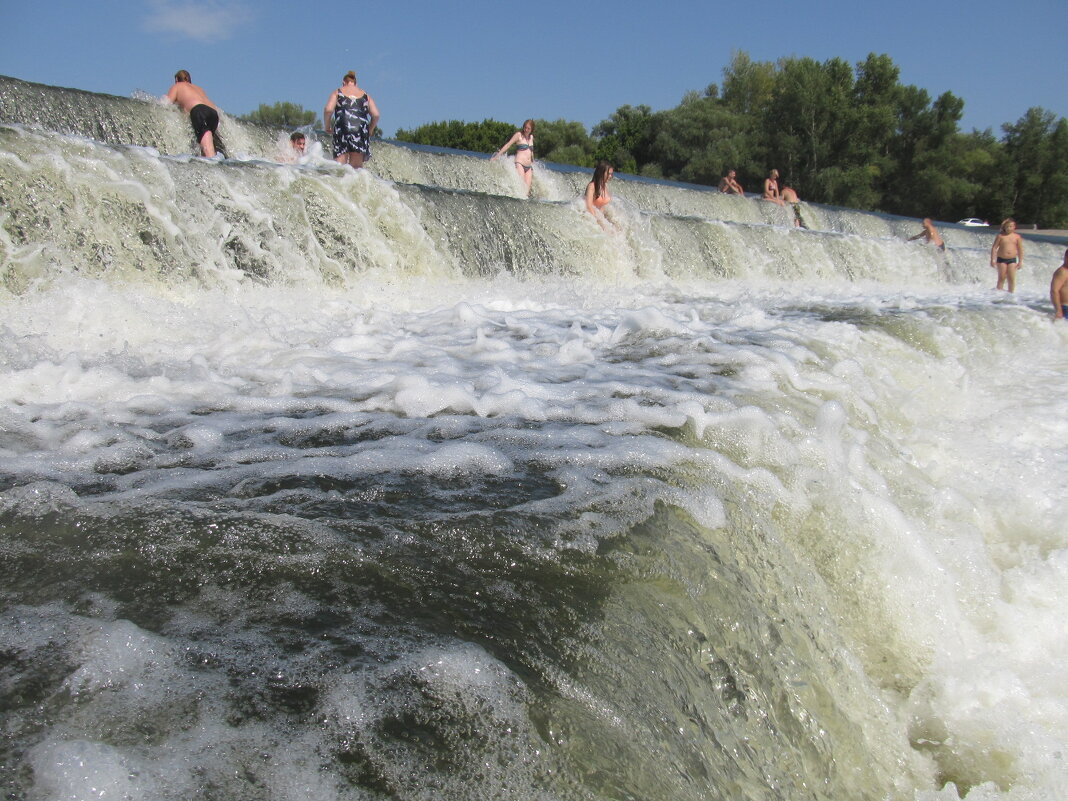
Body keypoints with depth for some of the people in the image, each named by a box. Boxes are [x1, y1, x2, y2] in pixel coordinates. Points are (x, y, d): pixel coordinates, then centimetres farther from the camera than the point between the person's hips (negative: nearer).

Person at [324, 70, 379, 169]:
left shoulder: (337, 93, 14)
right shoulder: (366, 95, 19)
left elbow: (328, 110, -1)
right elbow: (375, 115, 8)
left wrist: (327, 127, 12)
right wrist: (370, 130, 21)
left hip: (342, 128, -1)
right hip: (361, 130, 1)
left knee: (339, 164, -3)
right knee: (356, 167, 2)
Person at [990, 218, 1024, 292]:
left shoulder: (1017, 237, 4)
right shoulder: (1000, 236, -1)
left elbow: (1020, 250, 7)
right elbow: (994, 248, 0)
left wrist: (1020, 261, 4)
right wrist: (992, 260, -6)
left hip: (1012, 260, 1)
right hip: (1001, 259, -1)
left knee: (1011, 279, 0)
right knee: (1001, 278, 1)